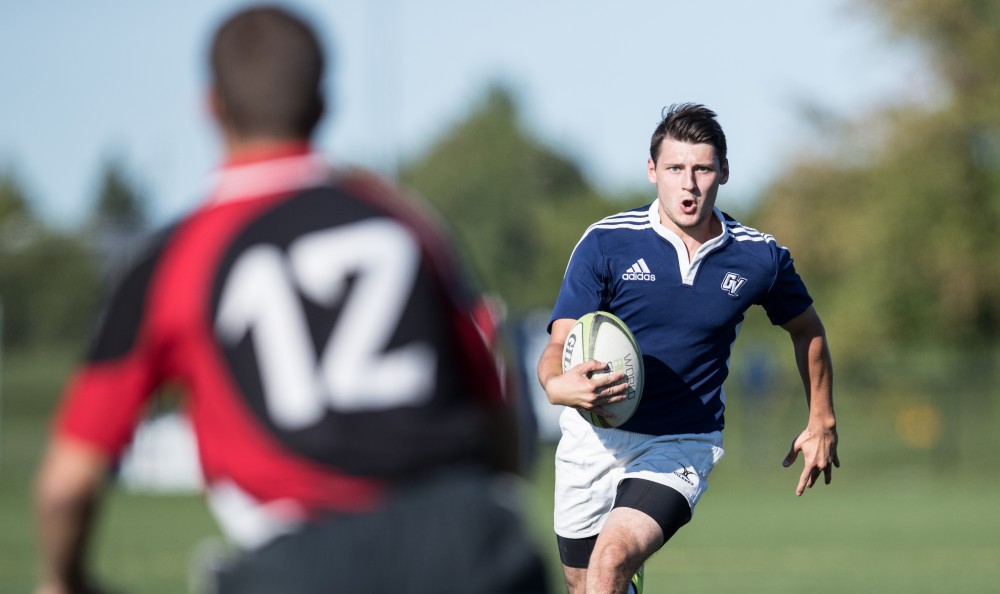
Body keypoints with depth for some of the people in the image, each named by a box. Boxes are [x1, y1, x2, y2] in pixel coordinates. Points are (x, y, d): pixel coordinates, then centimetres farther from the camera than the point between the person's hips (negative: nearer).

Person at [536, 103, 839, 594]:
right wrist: (559, 384, -34)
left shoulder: (760, 258, -3)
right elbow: (558, 346, -11)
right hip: (594, 437, 1)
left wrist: (822, 424, 20)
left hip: (681, 447, -1)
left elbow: (806, 329, 17)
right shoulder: (606, 242, -9)